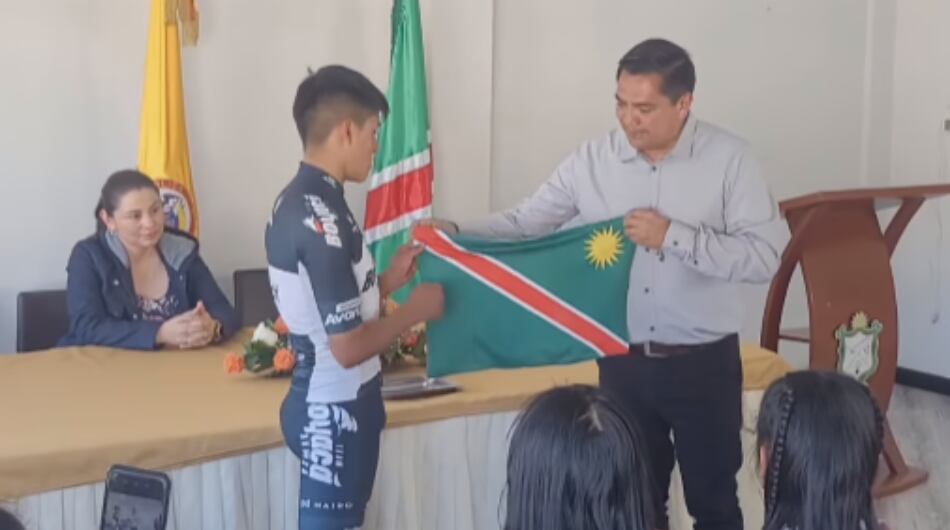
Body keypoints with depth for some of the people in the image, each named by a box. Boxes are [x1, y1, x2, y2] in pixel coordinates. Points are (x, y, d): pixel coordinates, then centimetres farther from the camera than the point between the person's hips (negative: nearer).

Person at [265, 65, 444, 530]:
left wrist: (385, 282, 9)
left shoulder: (295, 201, 6)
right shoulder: (320, 215, -23)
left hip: (320, 403, 10)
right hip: (334, 411, -10)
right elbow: (348, 345, -25)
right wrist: (414, 310, -11)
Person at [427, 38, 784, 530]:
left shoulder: (730, 159, -10)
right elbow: (526, 221, -1)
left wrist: (674, 237, -22)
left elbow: (763, 256, -15)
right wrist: (455, 233, -17)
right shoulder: (592, 160, -2)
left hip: (705, 363, -2)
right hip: (623, 364, 3)